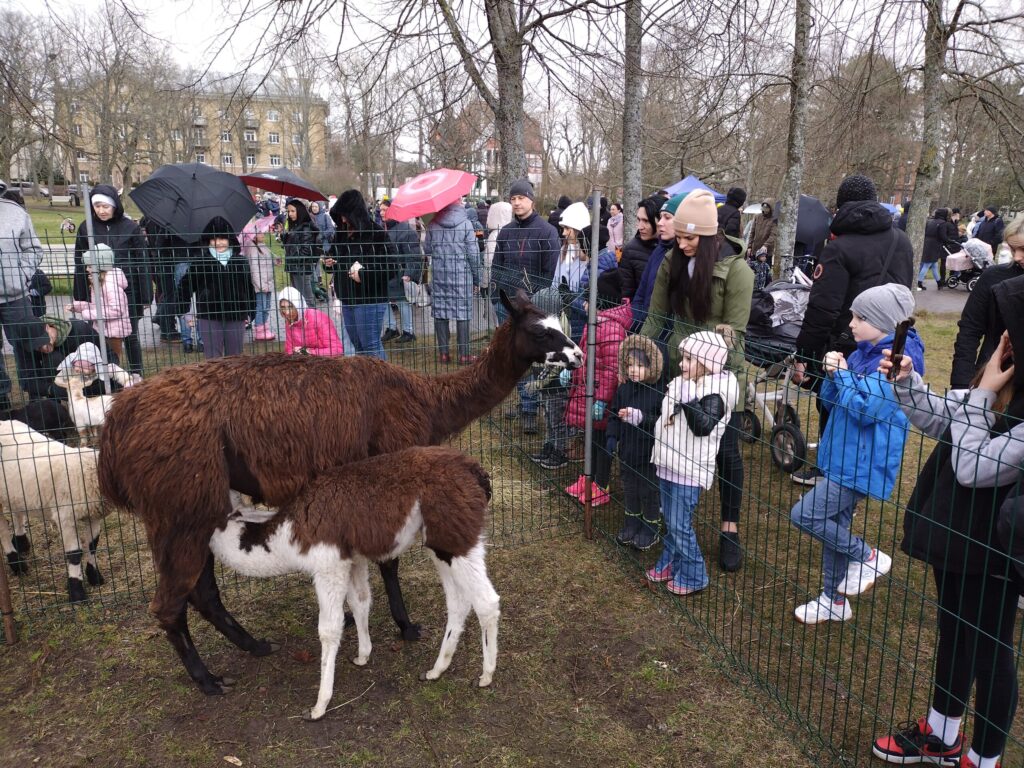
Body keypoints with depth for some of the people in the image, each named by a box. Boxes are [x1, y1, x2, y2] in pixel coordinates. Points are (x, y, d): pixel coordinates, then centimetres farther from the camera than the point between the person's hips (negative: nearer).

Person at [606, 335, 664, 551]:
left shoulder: (656, 393, -18)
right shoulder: (623, 389, -1)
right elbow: (613, 414, 6)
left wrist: (641, 418, -30)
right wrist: (611, 436, -3)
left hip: (648, 453, -5)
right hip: (627, 450, 5)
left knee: (648, 492, 10)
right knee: (629, 490, 21)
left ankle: (651, 527, 28)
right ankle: (632, 523, 39)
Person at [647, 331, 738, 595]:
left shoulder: (714, 393, -16)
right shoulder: (680, 384, 10)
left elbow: (703, 427, -30)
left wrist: (689, 400, -33)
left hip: (689, 470, -8)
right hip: (668, 465, 9)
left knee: (680, 525, -4)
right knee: (669, 522, 19)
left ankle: (692, 577, 12)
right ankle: (670, 564, 34)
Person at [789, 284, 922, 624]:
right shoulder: (864, 351, 8)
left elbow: (868, 409, -24)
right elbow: (831, 401, 11)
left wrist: (843, 375, -12)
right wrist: (832, 374, -7)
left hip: (864, 463, -8)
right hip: (843, 455, 9)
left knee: (804, 515, -11)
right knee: (834, 525, 16)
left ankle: (868, 557, 9)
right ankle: (834, 601, 32)